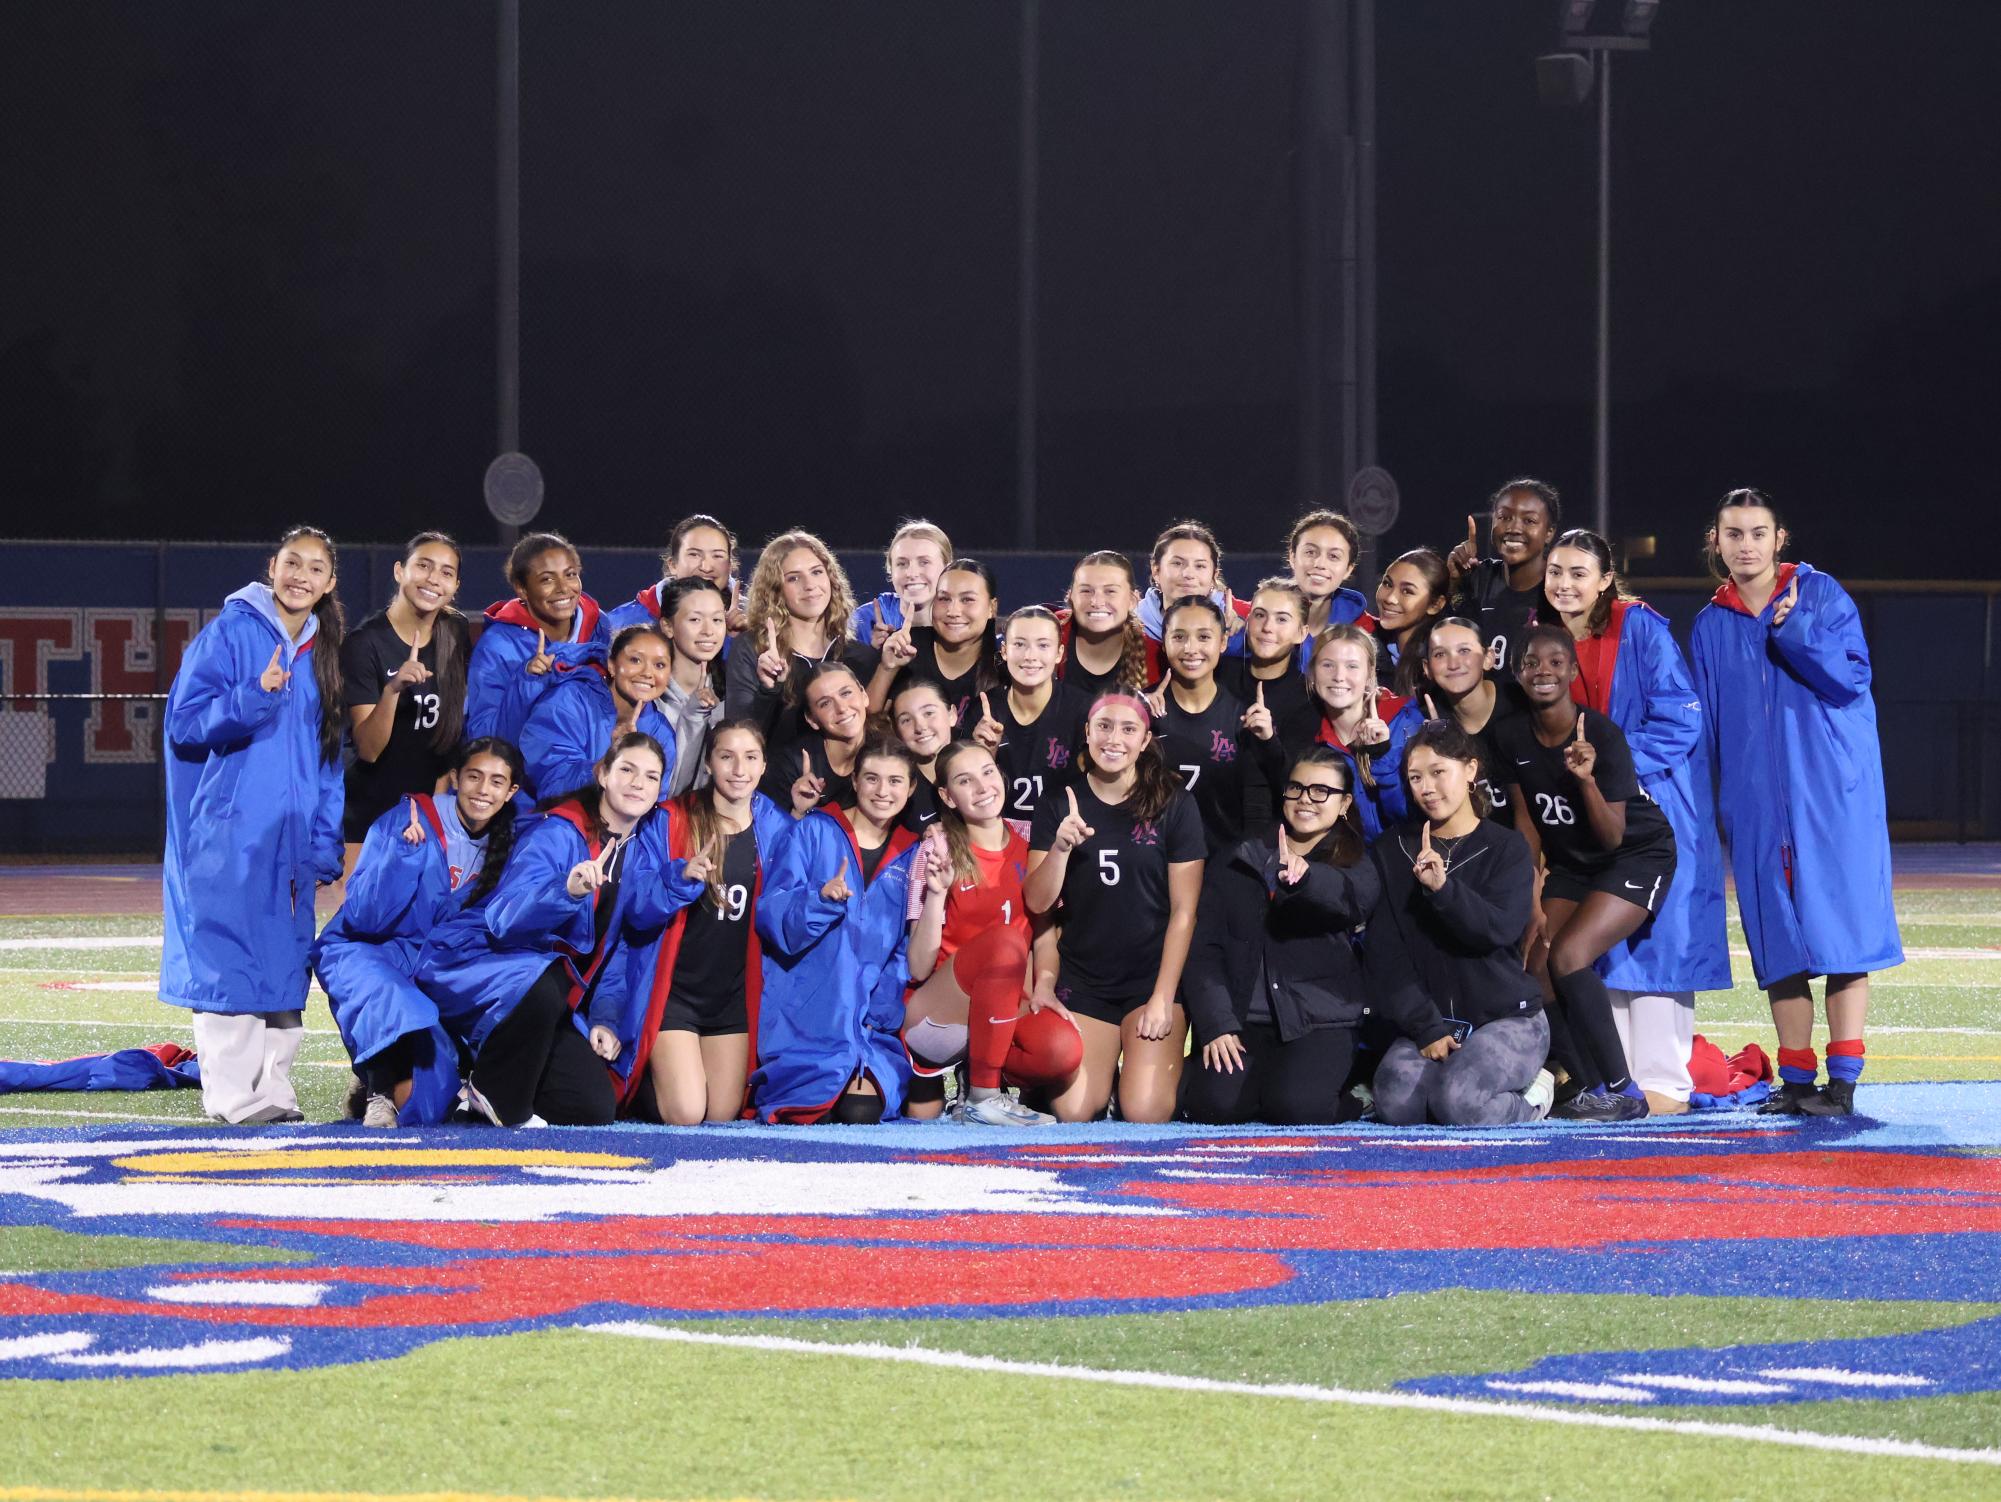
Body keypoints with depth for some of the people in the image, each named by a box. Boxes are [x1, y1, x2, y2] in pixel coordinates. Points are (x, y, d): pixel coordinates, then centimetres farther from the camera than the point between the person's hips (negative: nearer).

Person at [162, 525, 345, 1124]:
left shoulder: (324, 653, 14)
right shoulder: (229, 632, -3)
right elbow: (185, 721, -8)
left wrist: (324, 847, 8)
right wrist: (255, 696, -24)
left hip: (291, 838, 6)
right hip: (229, 830, -6)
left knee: (286, 959, 5)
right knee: (228, 958, -8)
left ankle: (273, 1086, 11)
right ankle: (233, 1092, -7)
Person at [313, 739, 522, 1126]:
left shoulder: (505, 846, 2)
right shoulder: (403, 822, -12)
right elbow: (365, 917, -19)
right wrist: (405, 849, -30)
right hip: (366, 956, -5)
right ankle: (381, 1083, -13)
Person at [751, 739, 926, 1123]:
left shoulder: (909, 857, 15)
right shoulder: (815, 833, 4)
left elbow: (906, 951, 14)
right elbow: (770, 915, -5)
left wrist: (883, 1009, -3)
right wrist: (821, 898, -24)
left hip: (873, 1016, 3)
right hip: (805, 1010, -3)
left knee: (862, 1110, -21)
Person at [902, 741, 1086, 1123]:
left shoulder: (1026, 846, 6)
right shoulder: (940, 853, -5)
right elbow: (918, 968, -10)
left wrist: (1038, 987, -6)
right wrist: (936, 892, -24)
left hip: (1006, 1010, 3)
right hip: (935, 1012, -3)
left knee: (1064, 1049, -32)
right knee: (1005, 942, -34)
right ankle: (982, 1101, -25)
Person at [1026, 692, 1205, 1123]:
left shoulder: (1174, 805, -3)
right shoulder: (1060, 806, 3)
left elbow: (1183, 910, -4)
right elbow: (1037, 903, -2)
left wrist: (1163, 998, -10)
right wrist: (1060, 847, -21)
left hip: (1153, 978, -2)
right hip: (1082, 982, 2)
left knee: (1146, 1112, -19)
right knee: (1072, 1111, -16)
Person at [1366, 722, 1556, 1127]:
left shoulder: (1506, 848, 2)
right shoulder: (1391, 853, 8)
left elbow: (1500, 929, -15)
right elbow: (1383, 956, 0)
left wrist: (1443, 887, -30)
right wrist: (1427, 1029, -11)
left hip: (1506, 1017, -3)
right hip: (1429, 1021, 3)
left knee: (1457, 1101, -32)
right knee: (1395, 1103, -28)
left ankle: (1533, 1094, 1)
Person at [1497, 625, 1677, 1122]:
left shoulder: (1602, 734, -23)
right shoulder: (1512, 738, -7)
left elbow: (1613, 837, -23)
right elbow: (1527, 824, 3)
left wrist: (1586, 779, -38)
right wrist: (1532, 900, -2)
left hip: (1637, 857, -6)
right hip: (1570, 862, 6)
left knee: (1568, 956, -24)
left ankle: (1622, 1092, -14)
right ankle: (1592, 1087, 1)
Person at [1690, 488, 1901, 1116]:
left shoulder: (1820, 594, 1)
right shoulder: (1712, 626, 12)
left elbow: (1852, 677, -9)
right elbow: (1704, 726, 15)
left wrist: (1798, 634, -23)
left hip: (1831, 789, -3)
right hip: (1756, 800, 4)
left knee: (1839, 925, -7)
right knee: (1778, 935, 1)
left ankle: (1843, 1079, -7)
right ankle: (1795, 1079, 6)